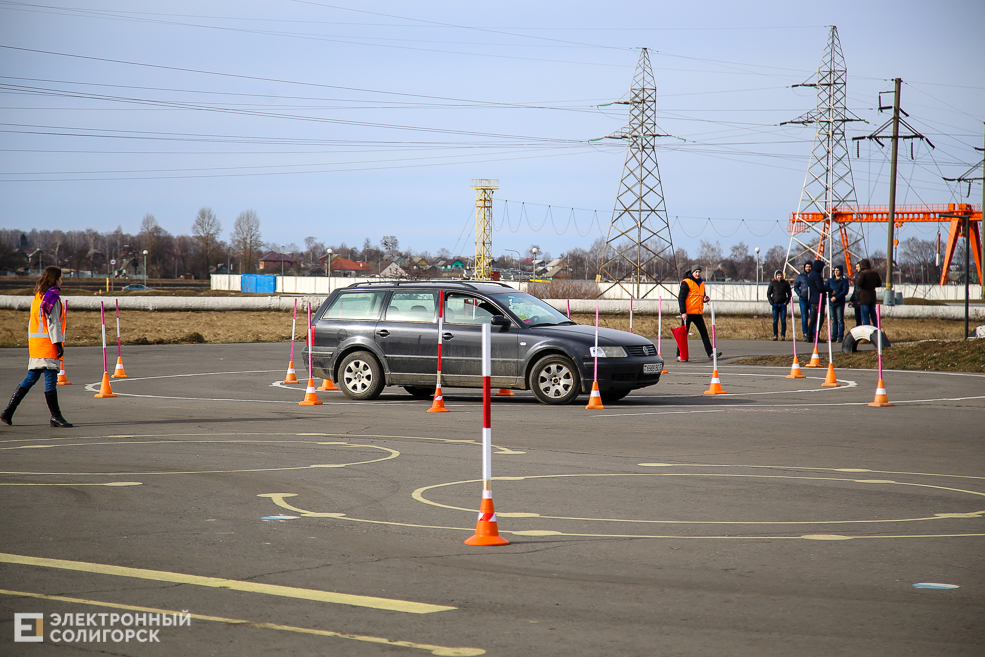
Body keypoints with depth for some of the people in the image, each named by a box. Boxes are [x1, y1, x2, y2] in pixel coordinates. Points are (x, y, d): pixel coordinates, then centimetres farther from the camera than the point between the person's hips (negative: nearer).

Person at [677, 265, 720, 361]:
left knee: (704, 332, 6)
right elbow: (681, 298, -11)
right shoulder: (686, 283, -7)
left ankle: (710, 352, 10)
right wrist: (683, 312, -18)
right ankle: (680, 355, 4)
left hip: (698, 313, 7)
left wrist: (705, 298, 1)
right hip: (688, 313, -7)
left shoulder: (701, 283, 16)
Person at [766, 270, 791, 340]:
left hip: (783, 304, 0)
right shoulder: (772, 283, 6)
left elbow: (789, 294, 13)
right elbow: (768, 294, 9)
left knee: (783, 320, -3)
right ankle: (775, 335, 5)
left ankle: (783, 335, -1)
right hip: (775, 304, 0)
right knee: (775, 320, -1)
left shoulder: (786, 283, 8)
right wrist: (772, 302, -3)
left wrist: (786, 302, 0)